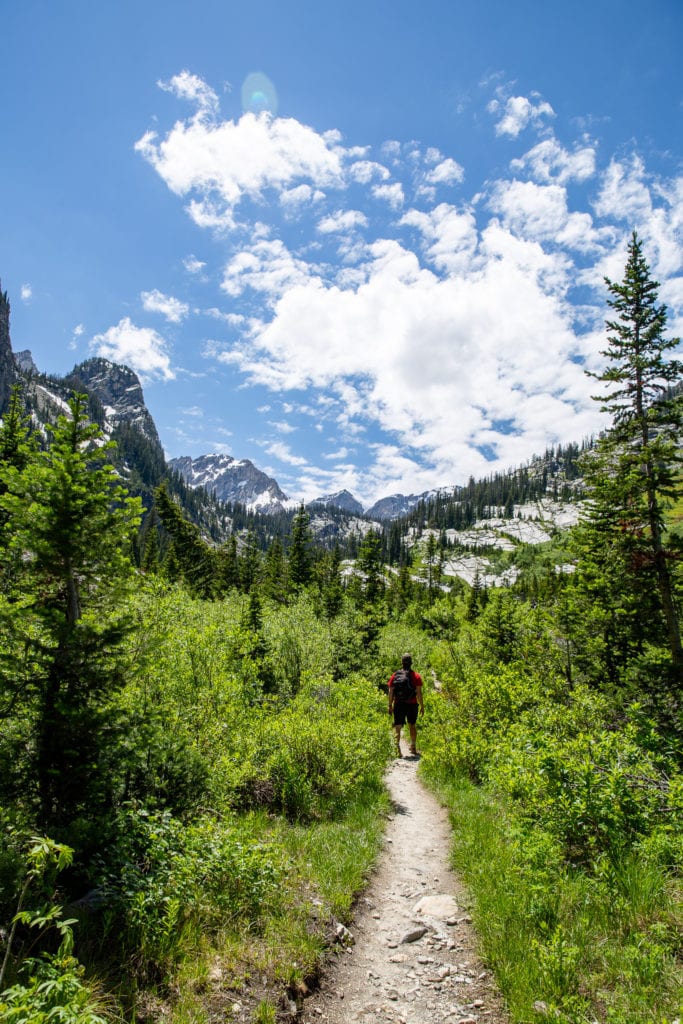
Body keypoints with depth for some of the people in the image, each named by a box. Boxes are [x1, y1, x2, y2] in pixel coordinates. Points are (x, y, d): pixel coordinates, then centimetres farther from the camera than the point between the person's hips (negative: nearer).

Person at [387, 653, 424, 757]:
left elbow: (390, 692, 2)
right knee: (412, 726, 18)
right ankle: (413, 747, 30)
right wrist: (422, 706, 1)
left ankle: (397, 748, -15)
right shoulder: (416, 676, -4)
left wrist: (390, 706, 9)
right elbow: (419, 693, -7)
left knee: (397, 727, 1)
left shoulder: (395, 676, 2)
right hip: (412, 705, 0)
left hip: (398, 705, 0)